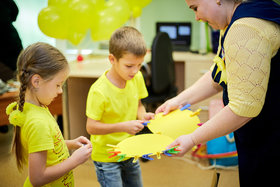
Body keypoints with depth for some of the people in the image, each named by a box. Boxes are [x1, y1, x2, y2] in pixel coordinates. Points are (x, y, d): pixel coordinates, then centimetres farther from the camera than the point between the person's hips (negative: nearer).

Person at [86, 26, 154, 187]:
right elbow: (91, 127, -21)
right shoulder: (99, 91, -26)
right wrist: (123, 126, -28)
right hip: (106, 156, -6)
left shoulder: (137, 78, -7)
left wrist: (142, 115, -11)